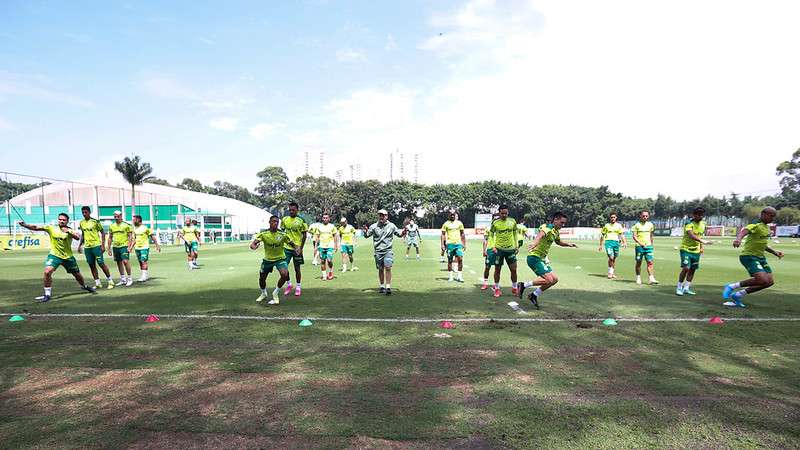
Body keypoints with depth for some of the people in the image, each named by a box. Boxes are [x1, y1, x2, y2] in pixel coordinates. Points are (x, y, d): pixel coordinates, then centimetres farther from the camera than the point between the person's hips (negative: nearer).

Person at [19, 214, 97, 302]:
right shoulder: (51, 228, -5)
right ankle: (47, 294, -10)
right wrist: (25, 225, -29)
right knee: (47, 272, -24)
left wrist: (69, 231, -34)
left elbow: (78, 237, -23)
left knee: (77, 274, 13)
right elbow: (36, 228, -15)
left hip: (68, 256, 1)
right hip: (54, 255, -1)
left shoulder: (70, 230, -5)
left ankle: (85, 286, 42)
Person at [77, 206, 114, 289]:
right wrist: (80, 245, 14)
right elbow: (83, 235, 21)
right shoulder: (81, 223, 10)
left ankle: (110, 281, 2)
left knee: (101, 263, -6)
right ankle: (97, 283, 14)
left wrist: (103, 245, -10)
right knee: (91, 265, 7)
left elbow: (102, 232, -4)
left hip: (96, 245, -6)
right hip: (87, 247, 6)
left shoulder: (95, 221, -6)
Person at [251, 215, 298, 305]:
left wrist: (297, 247, -31)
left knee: (285, 274, -26)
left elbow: (292, 244, -7)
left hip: (280, 258, -2)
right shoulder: (263, 234, -13)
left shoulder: (282, 235, -13)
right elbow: (253, 243, -21)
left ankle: (275, 293, 0)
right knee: (261, 278, 11)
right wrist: (253, 246, -46)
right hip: (267, 259, 2)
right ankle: (263, 294, 45)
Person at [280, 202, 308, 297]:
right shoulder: (284, 219, 5)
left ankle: (298, 287, 19)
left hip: (297, 248, -3)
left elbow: (304, 236, -2)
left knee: (297, 268, 5)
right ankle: (289, 284, 20)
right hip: (286, 247, 3)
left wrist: (301, 248, -7)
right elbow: (282, 233, 15)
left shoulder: (301, 220, -5)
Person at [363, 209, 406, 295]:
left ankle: (388, 287, -12)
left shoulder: (391, 226, 2)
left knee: (388, 268, -13)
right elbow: (367, 235, 5)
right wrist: (365, 232, -17)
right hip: (378, 251, 1)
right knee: (380, 269, 10)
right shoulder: (374, 226, 1)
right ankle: (382, 286, 24)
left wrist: (402, 233, -10)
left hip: (388, 250, -1)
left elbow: (398, 234, 12)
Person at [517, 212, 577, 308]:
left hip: (542, 259, 10)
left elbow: (558, 242, 34)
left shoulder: (556, 232, 13)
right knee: (549, 280, -19)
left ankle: (534, 295, 17)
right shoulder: (547, 228, -17)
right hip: (534, 258, -10)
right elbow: (540, 235, -41)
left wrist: (568, 244, 14)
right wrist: (534, 243, -63)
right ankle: (524, 285, -6)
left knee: (554, 279, 10)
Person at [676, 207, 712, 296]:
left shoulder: (703, 224, 7)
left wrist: (701, 247, 17)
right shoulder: (689, 224, -17)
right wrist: (702, 241, -46)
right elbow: (691, 235, -34)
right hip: (686, 249, -7)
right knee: (686, 268, -14)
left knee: (692, 269, 8)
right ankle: (679, 288, -3)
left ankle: (686, 288, 19)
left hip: (696, 251, 7)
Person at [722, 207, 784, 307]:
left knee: (770, 281, 5)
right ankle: (732, 286, -9)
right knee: (762, 280, -24)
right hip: (749, 256, -10)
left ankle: (738, 295, 11)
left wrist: (775, 252, 18)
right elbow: (744, 230, -38)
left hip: (760, 257, 10)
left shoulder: (766, 228, 14)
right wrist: (738, 239, -59)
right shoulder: (756, 226, -15)